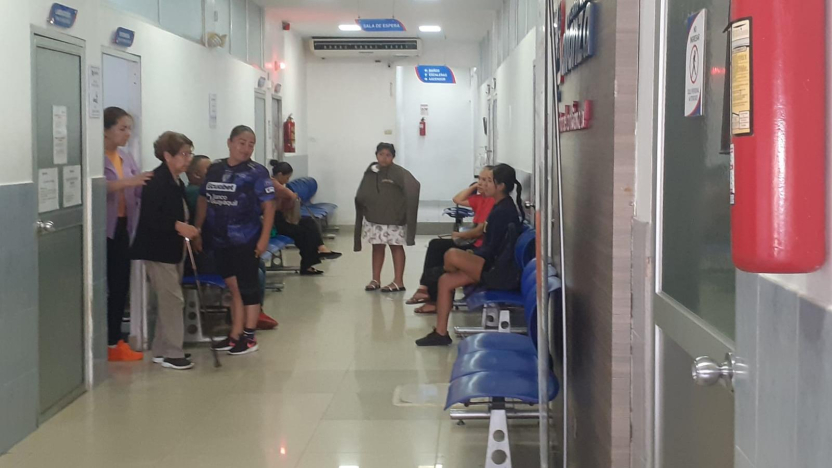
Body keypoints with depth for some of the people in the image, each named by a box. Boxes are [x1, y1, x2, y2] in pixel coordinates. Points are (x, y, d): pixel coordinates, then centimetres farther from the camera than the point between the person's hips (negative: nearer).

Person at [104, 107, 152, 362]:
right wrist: (128, 182, -34)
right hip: (102, 230, -7)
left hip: (123, 228, 8)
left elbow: (141, 189, 6)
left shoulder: (126, 157, 13)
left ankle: (114, 342, 19)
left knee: (121, 285, 10)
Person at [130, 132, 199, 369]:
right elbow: (150, 217, -26)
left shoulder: (176, 182, 12)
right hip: (157, 250, -10)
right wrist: (177, 226, -29)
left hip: (172, 250, 10)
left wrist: (187, 230, 8)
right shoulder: (156, 181, -18)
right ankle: (172, 353, -1)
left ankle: (162, 350, 24)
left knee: (169, 300, 15)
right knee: (173, 300, -8)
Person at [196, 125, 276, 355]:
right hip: (220, 240, 5)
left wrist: (264, 238, -15)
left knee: (248, 287, 3)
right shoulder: (214, 169, 7)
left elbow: (268, 207, -9)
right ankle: (235, 336, 22)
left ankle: (249, 337, 11)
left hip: (246, 240, -5)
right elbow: (203, 201, 14)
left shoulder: (257, 172, -7)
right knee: (233, 288, 13)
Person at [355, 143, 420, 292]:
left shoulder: (398, 172, -13)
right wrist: (363, 205, -5)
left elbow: (413, 186, -27)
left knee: (396, 247, 3)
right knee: (377, 247, 13)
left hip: (393, 219, -5)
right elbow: (361, 195, 11)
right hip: (374, 218, 5)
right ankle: (376, 280, 22)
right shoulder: (370, 173, 6)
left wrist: (404, 208, -29)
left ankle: (398, 281, 7)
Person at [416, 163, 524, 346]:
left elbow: (492, 249, -19)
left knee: (452, 255, -25)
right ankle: (440, 333, 1)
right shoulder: (501, 207, 14)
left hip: (498, 269, -11)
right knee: (445, 281, 2)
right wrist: (470, 255, 6)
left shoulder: (503, 211, -16)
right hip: (492, 264, 11)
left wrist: (468, 255, -6)